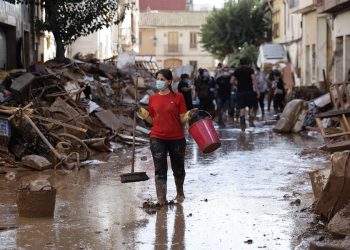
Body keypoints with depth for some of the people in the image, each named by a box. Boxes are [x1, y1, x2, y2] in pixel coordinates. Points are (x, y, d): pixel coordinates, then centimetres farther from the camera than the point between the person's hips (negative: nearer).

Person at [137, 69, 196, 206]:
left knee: (178, 169, 15)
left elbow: (182, 120, -3)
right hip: (157, 139, 1)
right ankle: (161, 199, -2)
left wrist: (189, 115, -22)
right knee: (160, 169, -4)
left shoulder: (178, 97, -4)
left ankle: (180, 192, 39)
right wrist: (142, 113, -3)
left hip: (176, 138, -1)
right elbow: (152, 120, 10)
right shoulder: (153, 98, 4)